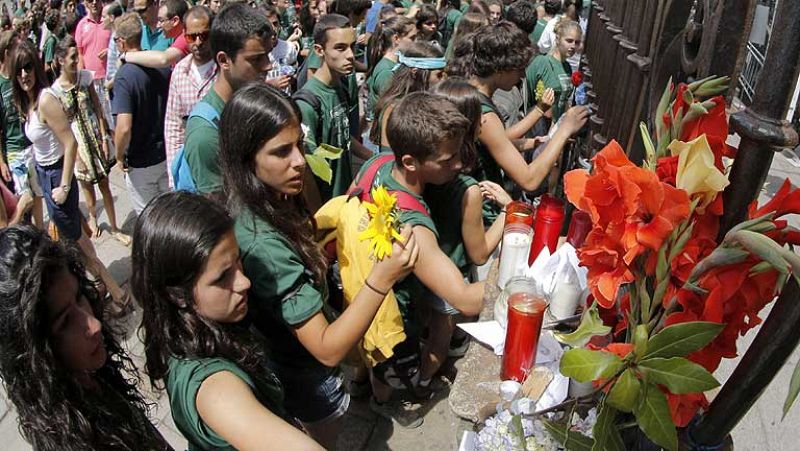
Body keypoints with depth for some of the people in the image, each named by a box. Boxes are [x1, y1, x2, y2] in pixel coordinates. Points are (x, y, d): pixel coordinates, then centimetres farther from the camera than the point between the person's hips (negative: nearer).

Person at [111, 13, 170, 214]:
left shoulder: (125, 75, -22)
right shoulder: (163, 66, -3)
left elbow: (124, 128, -30)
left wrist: (119, 156, -12)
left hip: (141, 163, -6)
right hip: (168, 154, 6)